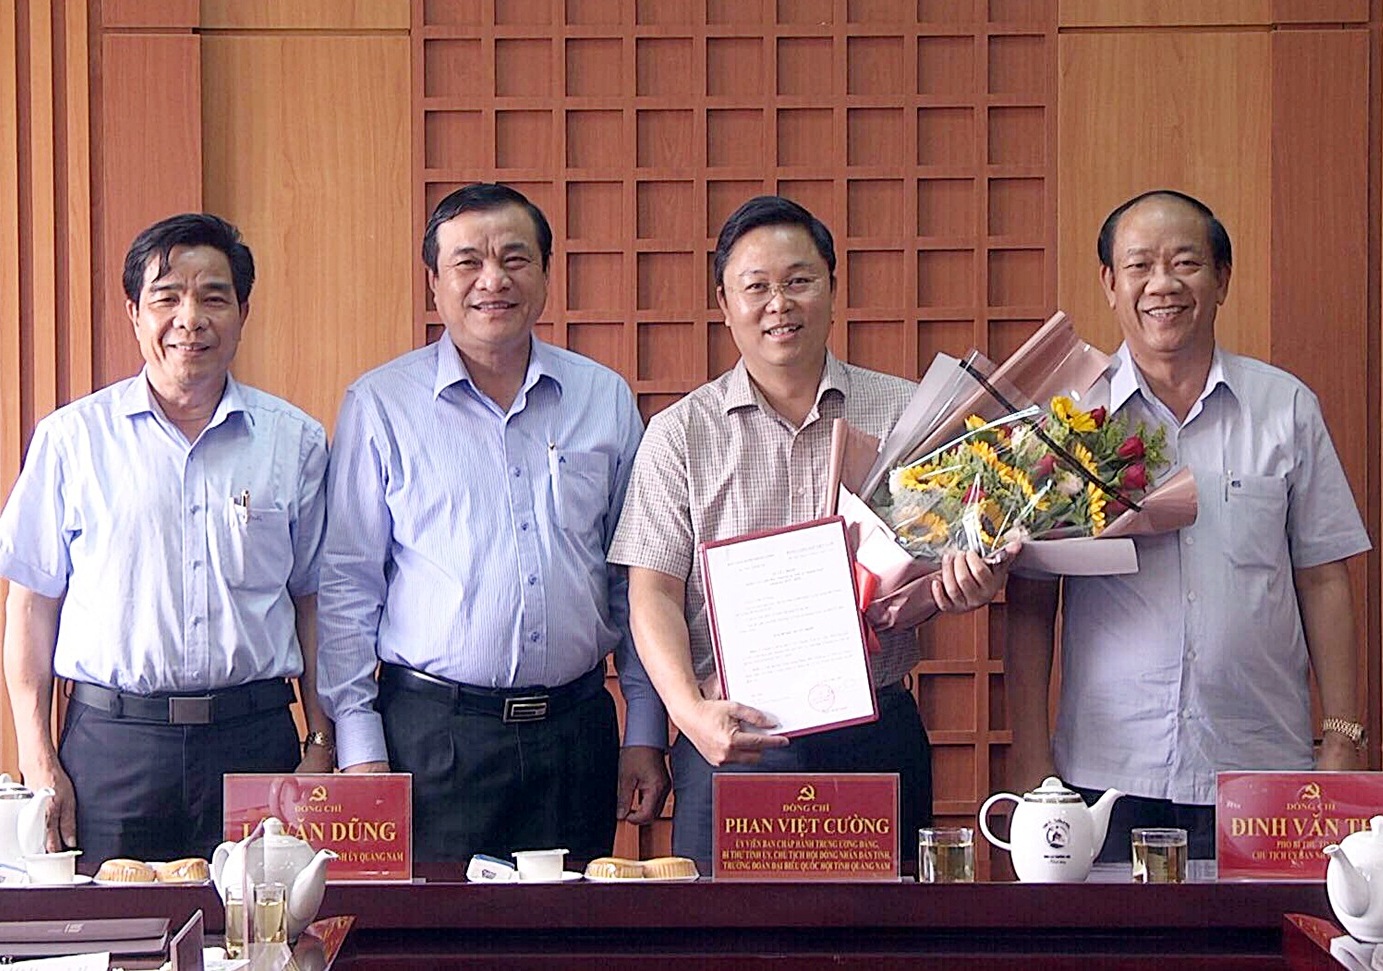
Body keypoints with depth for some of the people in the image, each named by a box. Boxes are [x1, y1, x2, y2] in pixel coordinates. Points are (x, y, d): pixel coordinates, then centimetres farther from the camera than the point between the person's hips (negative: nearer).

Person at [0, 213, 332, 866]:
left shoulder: (293, 441, 8)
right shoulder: (72, 438, 5)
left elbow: (313, 600, 11)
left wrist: (322, 744, 6)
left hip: (255, 741, 1)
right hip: (109, 745, -1)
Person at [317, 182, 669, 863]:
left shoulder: (606, 399, 9)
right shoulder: (379, 406, 0)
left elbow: (636, 580, 12)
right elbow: (347, 585, 0)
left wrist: (646, 732, 8)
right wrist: (359, 748, -6)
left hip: (577, 728, 3)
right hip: (431, 732, -2)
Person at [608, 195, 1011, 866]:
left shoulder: (903, 414, 7)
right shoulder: (680, 434, 5)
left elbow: (957, 558, 10)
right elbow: (654, 594, 0)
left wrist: (969, 582, -15)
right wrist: (692, 712, -16)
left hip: (877, 739, 1)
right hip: (732, 739, -1)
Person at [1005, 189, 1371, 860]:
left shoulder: (1287, 408, 7)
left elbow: (1323, 580, 9)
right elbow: (1030, 597, 4)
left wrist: (1342, 740, 4)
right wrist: (1030, 758, -2)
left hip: (1260, 772, 1)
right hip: (1105, 773, -1)